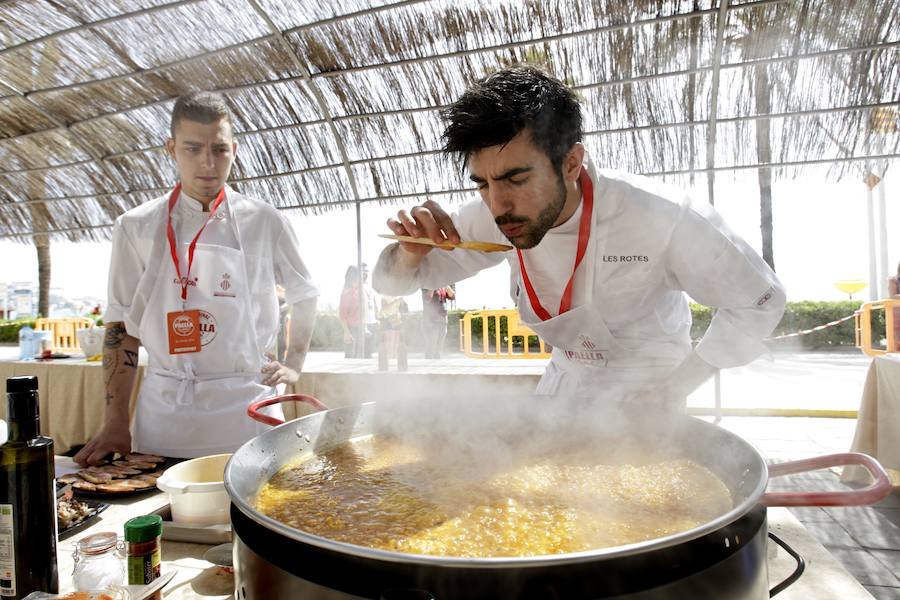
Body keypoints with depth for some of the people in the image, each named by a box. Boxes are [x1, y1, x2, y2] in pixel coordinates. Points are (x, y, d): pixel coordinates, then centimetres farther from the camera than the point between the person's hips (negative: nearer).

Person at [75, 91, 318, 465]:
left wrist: (293, 365, 5)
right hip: (163, 409, 1)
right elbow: (121, 326, 3)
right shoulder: (137, 227, 1)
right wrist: (116, 424, 0)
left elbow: (304, 296, 12)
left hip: (246, 406, 0)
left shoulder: (265, 223, -1)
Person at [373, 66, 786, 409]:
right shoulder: (496, 215, -21)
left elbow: (760, 300, -16)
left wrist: (675, 388, -14)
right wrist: (411, 253, -34)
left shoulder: (663, 219, -33)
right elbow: (398, 280, -10)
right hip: (566, 376, 4)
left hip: (644, 385, -3)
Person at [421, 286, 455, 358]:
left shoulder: (443, 288, 14)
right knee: (430, 351, -8)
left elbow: (452, 296, 3)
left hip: (443, 322, 6)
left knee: (438, 351, 9)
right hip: (430, 321, -6)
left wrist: (447, 286, -7)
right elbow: (427, 299, -19)